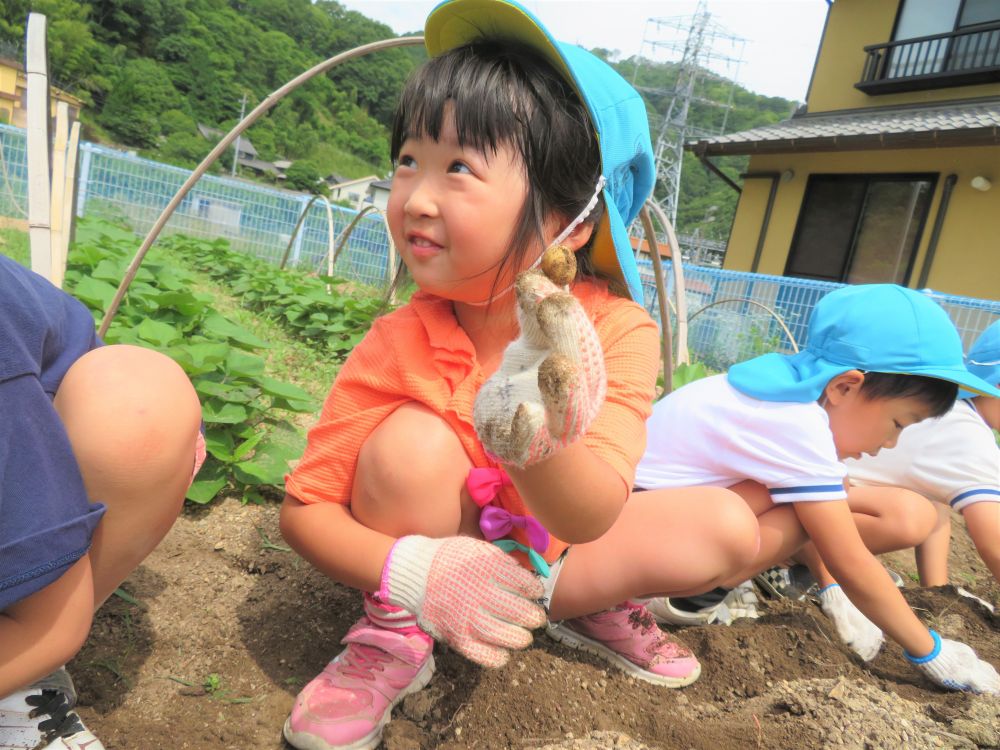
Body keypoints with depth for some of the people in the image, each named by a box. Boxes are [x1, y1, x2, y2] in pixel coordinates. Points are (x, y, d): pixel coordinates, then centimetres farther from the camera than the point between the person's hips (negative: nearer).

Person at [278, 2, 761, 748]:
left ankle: (590, 607, 15)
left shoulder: (619, 331, -23)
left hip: (542, 560, 2)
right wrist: (410, 570, -39)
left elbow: (591, 519, -34)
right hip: (434, 564, -1)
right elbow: (303, 509, -20)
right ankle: (394, 636, -6)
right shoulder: (400, 343, -24)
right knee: (414, 441, -31)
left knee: (728, 525, -10)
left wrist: (538, 444, -57)